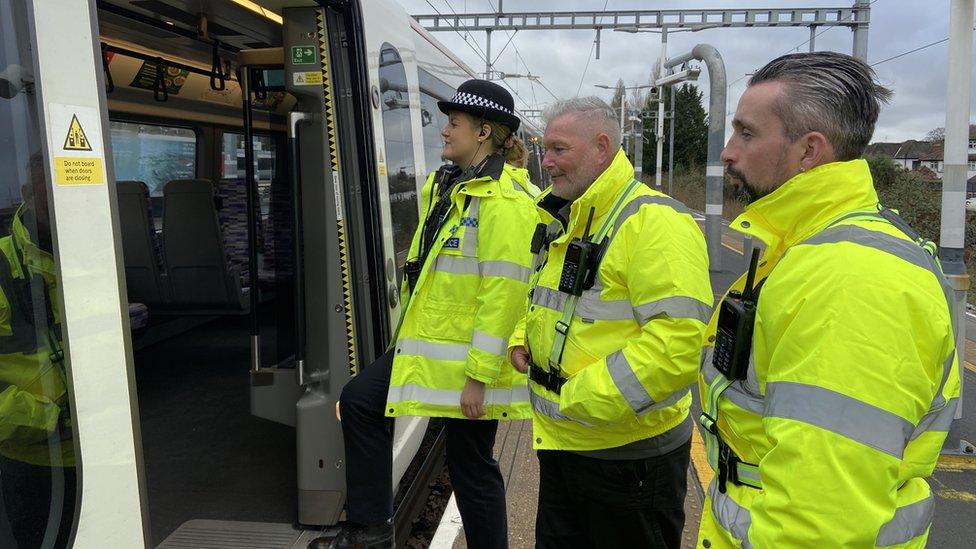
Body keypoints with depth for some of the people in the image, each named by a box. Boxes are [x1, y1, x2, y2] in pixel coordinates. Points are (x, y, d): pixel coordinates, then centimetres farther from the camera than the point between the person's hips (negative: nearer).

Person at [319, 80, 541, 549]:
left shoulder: (505, 200, -19)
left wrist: (480, 375, -23)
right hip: (425, 346, 10)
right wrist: (411, 332, 20)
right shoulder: (446, 186, 11)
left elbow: (504, 294, -24)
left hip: (469, 360, -9)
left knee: (471, 467, 5)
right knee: (359, 400, 11)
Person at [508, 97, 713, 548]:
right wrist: (523, 339, 5)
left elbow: (681, 339, -29)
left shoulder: (654, 220, -20)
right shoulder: (562, 220, 10)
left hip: (628, 454, -8)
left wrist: (585, 399, -26)